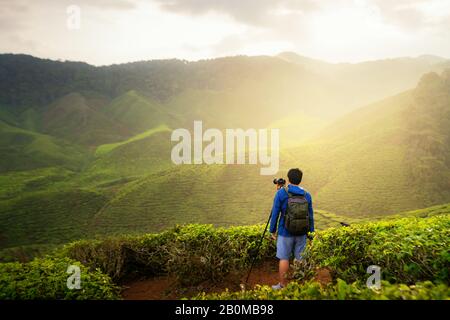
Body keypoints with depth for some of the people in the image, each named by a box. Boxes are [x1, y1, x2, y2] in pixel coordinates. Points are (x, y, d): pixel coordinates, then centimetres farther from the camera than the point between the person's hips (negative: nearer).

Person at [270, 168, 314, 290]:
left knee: (284, 258, 4)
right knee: (300, 258, 11)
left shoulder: (281, 193, -7)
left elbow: (275, 213, -7)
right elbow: (310, 215, 7)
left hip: (285, 232, -3)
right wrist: (311, 231, 15)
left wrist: (273, 230, 1)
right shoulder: (306, 195, 3)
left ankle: (282, 285, 10)